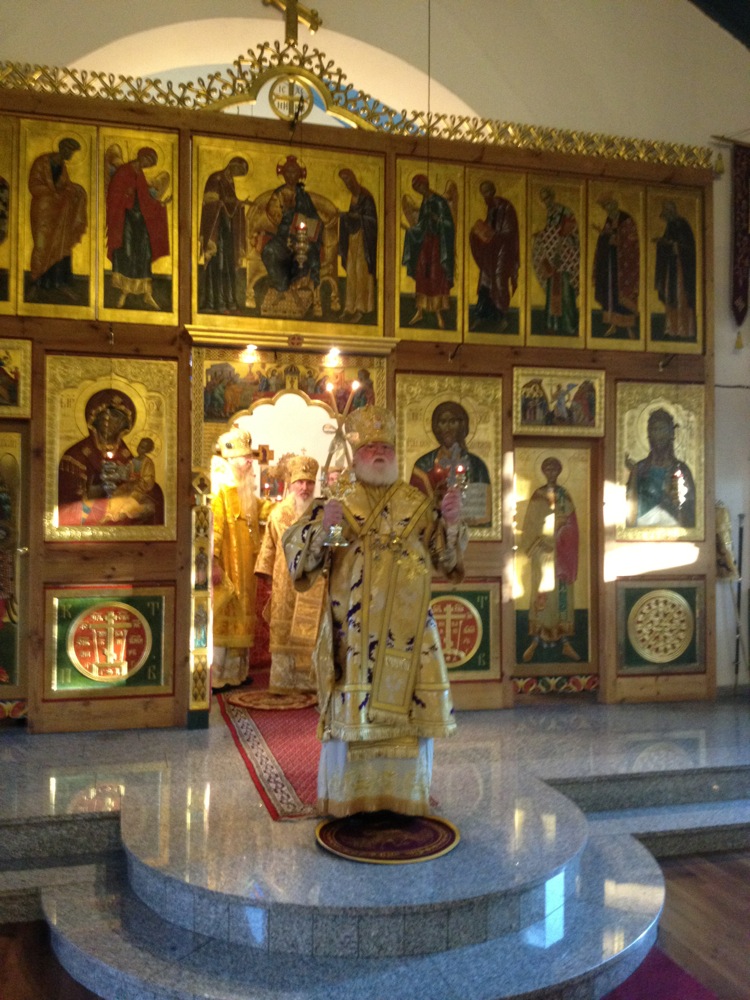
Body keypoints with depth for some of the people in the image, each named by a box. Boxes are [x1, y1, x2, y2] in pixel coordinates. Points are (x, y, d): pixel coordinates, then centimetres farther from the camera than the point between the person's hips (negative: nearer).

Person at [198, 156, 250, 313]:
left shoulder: (230, 181, 19)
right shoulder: (215, 179, -6)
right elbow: (212, 202, -14)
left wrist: (239, 204, 7)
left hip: (227, 226, 8)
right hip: (216, 226, -8)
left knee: (229, 265, 3)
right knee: (216, 264, -11)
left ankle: (228, 302, 4)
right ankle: (215, 303, -13)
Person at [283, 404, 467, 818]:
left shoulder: (418, 504, 10)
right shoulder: (336, 502, 4)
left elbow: (446, 559, 12)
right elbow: (297, 550, -3)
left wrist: (450, 523, -6)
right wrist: (322, 526, -21)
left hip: (407, 630, 2)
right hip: (352, 627, -2)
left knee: (407, 705, 6)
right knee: (350, 710, 1)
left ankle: (405, 795, 22)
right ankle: (347, 797, 17)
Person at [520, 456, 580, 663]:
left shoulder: (565, 495, 8)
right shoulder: (537, 495, 3)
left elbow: (571, 525, 5)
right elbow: (530, 526, 2)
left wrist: (566, 550, -7)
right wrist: (536, 546, -9)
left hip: (562, 551, 2)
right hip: (543, 550, -2)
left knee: (563, 592, 2)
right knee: (541, 592, -3)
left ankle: (565, 642, 6)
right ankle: (535, 640, 1)